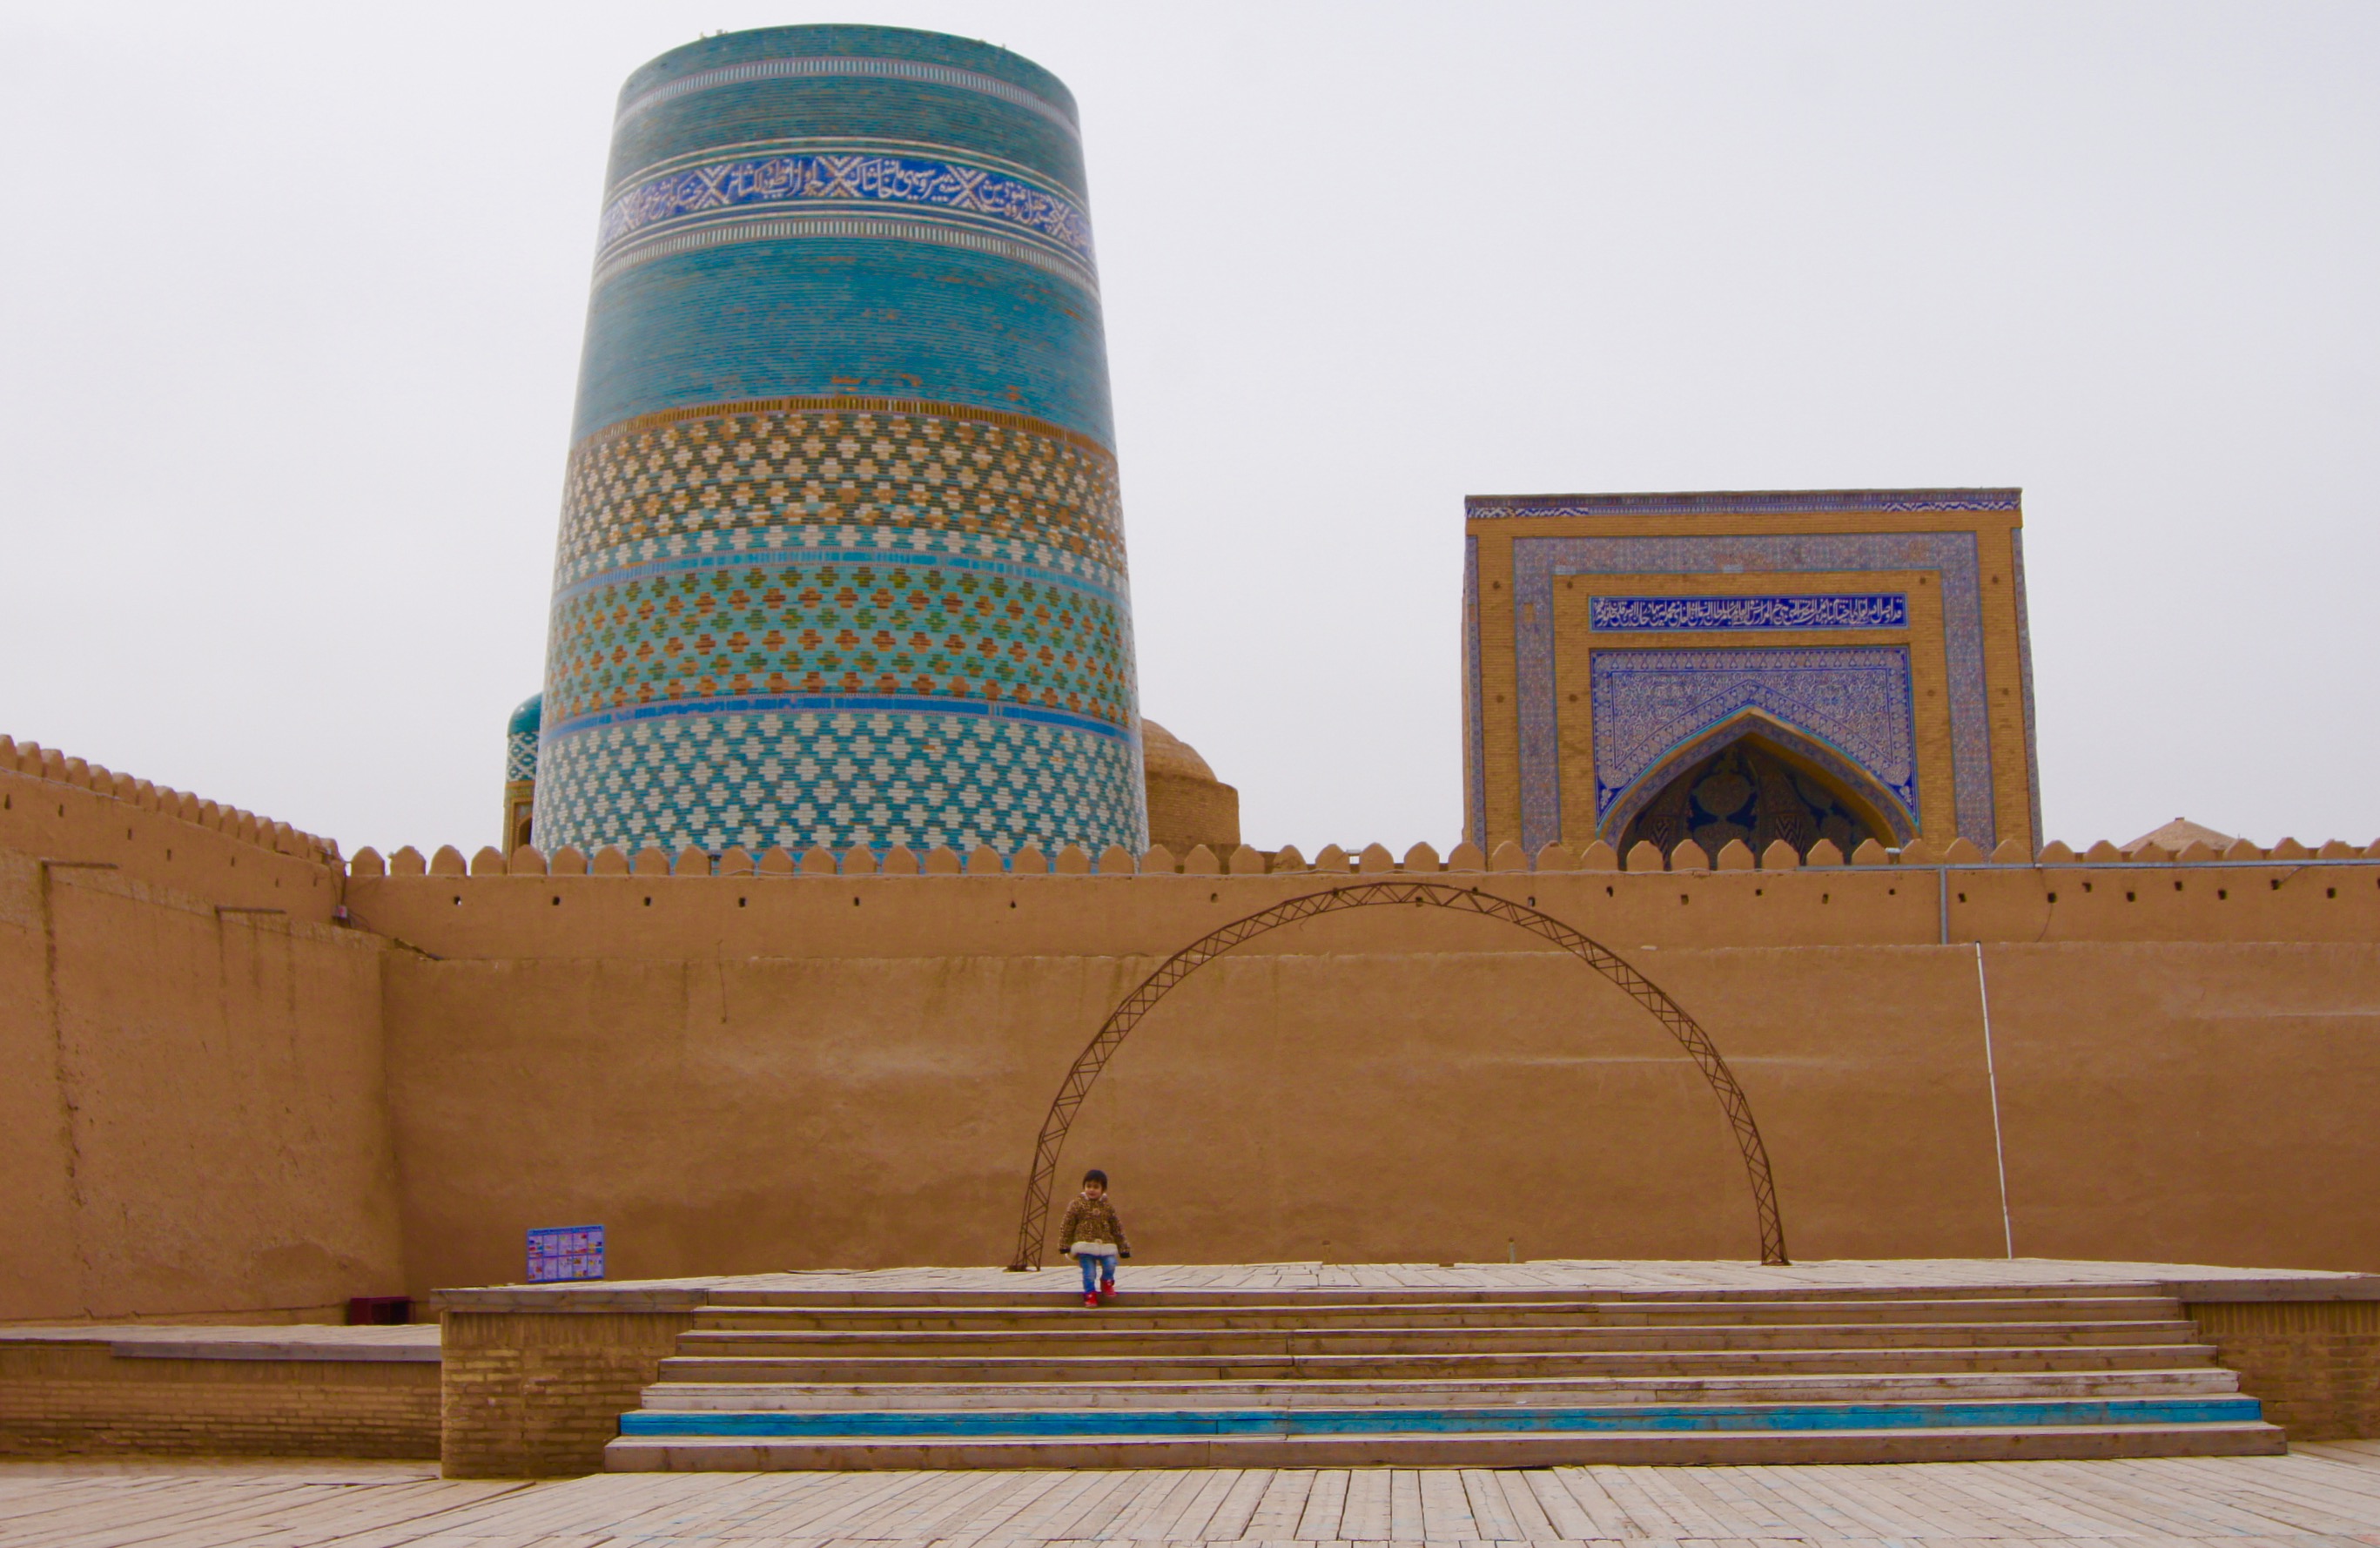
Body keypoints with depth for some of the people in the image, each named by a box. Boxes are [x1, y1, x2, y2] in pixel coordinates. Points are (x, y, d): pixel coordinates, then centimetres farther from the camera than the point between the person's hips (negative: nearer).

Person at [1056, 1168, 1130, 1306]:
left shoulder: (1108, 1208, 7)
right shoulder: (1077, 1205, 0)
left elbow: (1117, 1228, 13)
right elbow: (1066, 1225, 2)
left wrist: (1123, 1248, 12)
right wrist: (1065, 1245, -2)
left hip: (1105, 1245, 2)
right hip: (1085, 1245, -2)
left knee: (1110, 1265, -15)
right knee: (1089, 1272, -8)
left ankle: (1107, 1282, 16)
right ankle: (1090, 1293, 14)